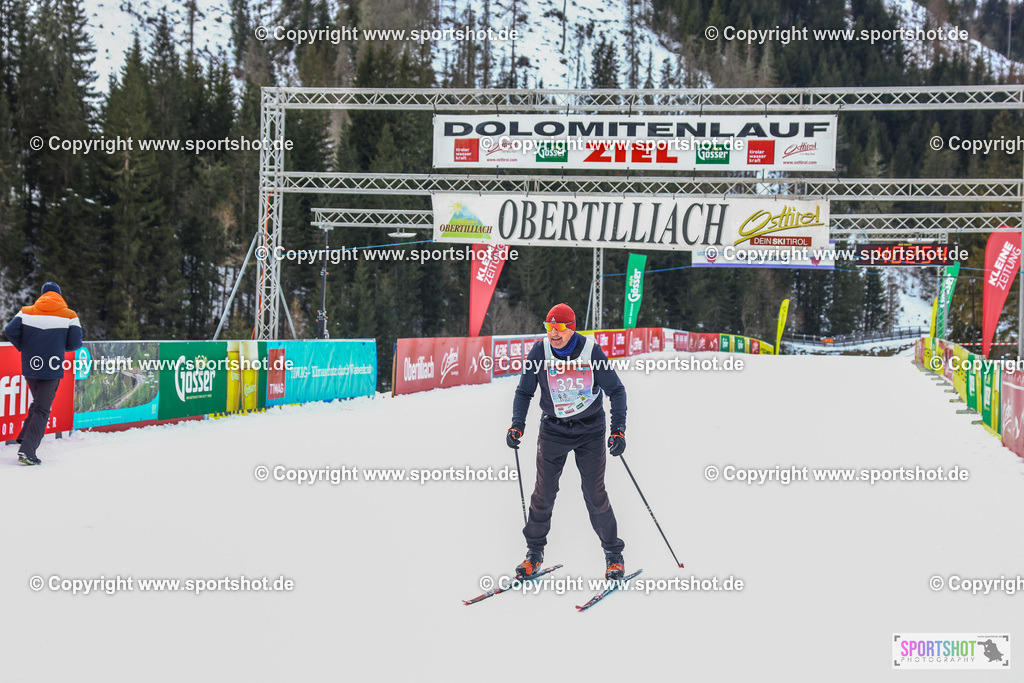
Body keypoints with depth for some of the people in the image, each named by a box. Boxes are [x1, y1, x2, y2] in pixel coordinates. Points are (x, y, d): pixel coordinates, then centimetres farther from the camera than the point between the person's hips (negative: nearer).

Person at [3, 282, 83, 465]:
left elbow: (10, 330, -9)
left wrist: (23, 347, 8)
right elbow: (75, 343, -6)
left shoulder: (26, 312, 2)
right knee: (42, 410, 1)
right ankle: (27, 450, -8)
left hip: (30, 367, 3)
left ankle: (25, 438, 15)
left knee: (38, 404, 26)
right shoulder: (69, 316, -3)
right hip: (52, 369, -3)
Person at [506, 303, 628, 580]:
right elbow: (524, 392, 5)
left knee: (595, 495, -3)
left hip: (590, 432, -2)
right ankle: (534, 552, 18)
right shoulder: (540, 352, -8)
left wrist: (618, 430, -11)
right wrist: (517, 425, -8)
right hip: (553, 430, 2)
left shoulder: (591, 351, -12)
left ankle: (613, 554, 11)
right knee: (543, 494, 1)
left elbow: (616, 391, -3)